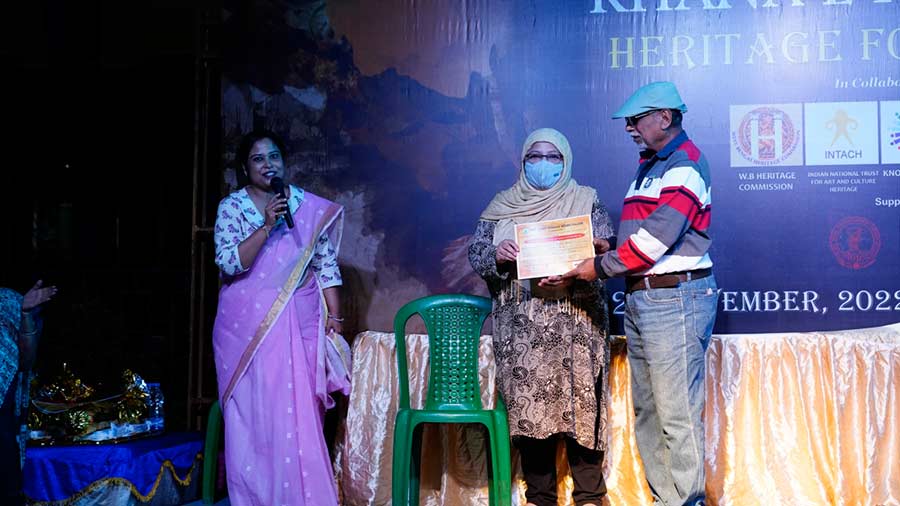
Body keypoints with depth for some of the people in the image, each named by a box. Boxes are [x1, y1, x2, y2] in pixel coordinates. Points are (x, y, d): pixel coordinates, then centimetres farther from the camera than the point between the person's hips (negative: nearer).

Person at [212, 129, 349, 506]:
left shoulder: (311, 206, 5)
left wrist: (334, 316, -1)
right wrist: (267, 225, -20)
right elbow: (228, 263, -12)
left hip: (298, 323, 1)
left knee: (299, 413, -1)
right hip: (247, 324, -1)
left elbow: (326, 266, 5)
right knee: (251, 413, 3)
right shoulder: (231, 207, 0)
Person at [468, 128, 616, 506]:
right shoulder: (503, 205, 14)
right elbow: (475, 254, 8)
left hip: (576, 319, -1)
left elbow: (607, 246, 3)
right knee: (529, 404, 1)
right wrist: (497, 254, -12)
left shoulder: (586, 201, 11)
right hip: (521, 323, 2)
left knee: (580, 400, -5)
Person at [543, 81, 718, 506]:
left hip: (674, 299, -10)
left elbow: (657, 236, -19)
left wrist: (601, 267, -11)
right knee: (647, 410, 12)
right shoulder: (649, 166, 20)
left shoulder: (685, 166, -9)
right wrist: (577, 269, 6)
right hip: (641, 298, 10)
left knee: (677, 411, -6)